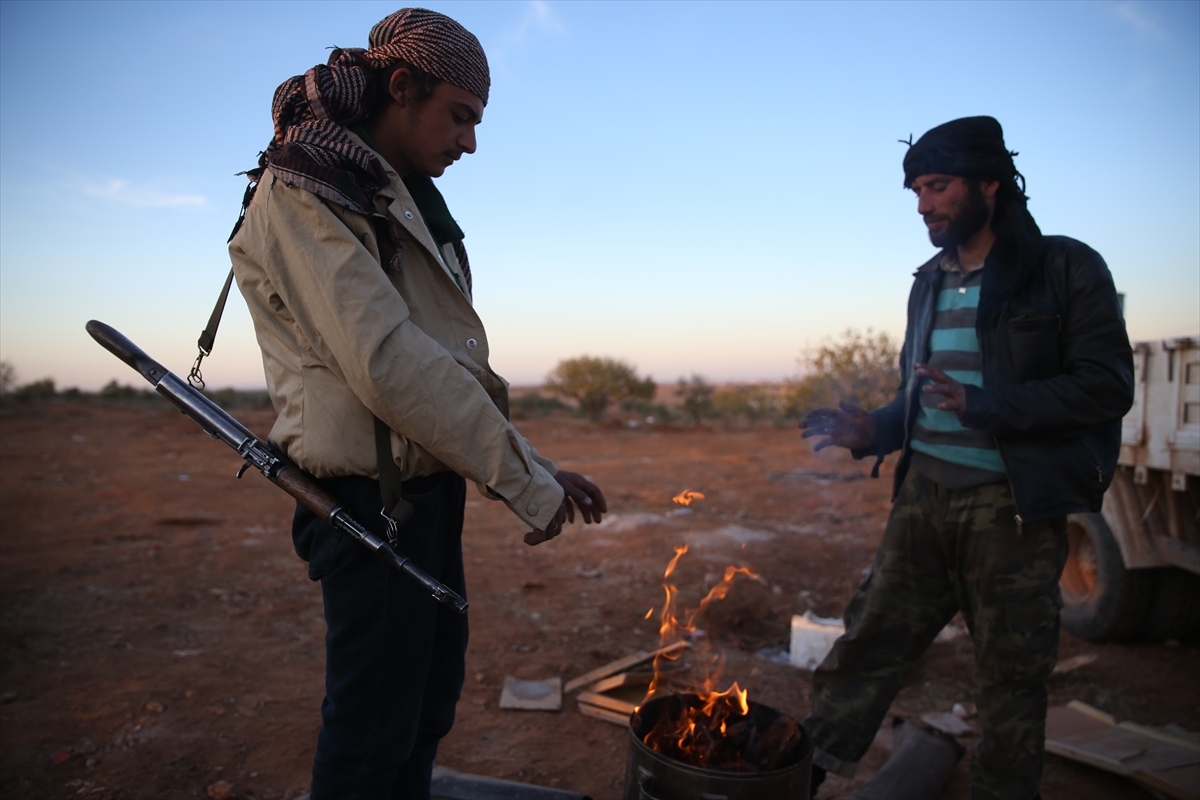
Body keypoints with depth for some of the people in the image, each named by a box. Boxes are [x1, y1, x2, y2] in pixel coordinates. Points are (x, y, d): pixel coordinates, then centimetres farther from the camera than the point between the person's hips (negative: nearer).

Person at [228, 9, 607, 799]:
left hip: (429, 492, 9)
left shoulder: (406, 203, 16)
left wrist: (539, 467, 9)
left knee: (430, 700, 21)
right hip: (372, 503, -9)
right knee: (373, 728, 4)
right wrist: (523, 480, -19)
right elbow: (386, 364, -23)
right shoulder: (302, 195, -13)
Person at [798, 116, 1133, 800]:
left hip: (1013, 508, -4)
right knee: (872, 641, 6)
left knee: (1013, 676, 8)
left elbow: (1108, 386, -12)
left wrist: (984, 405, -23)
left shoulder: (1066, 269, -5)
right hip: (924, 498, 5)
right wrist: (873, 431, 0)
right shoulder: (930, 283, 13)